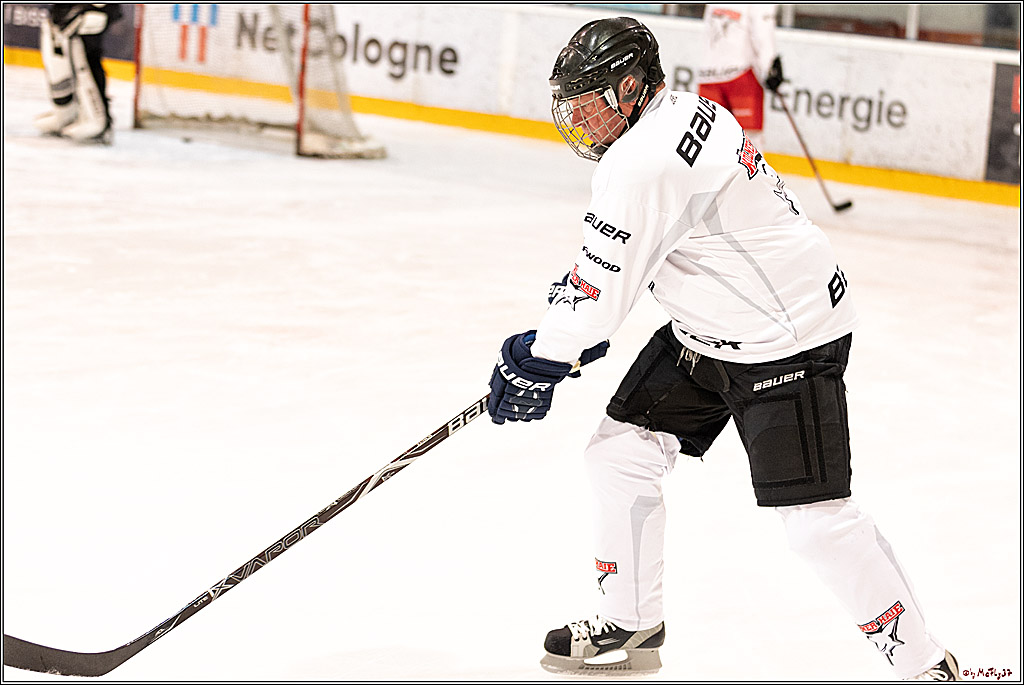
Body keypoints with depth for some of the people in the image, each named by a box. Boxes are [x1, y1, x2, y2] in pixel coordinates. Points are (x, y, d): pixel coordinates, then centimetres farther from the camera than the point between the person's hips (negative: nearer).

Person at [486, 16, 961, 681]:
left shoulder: (645, 159, -26)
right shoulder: (680, 112, 6)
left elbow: (605, 286, -23)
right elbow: (619, 252, 21)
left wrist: (539, 358, -9)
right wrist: (571, 329, 18)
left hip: (790, 340, -11)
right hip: (707, 332, 11)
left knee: (815, 517, -10)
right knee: (620, 451, 9)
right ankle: (631, 621, 24)